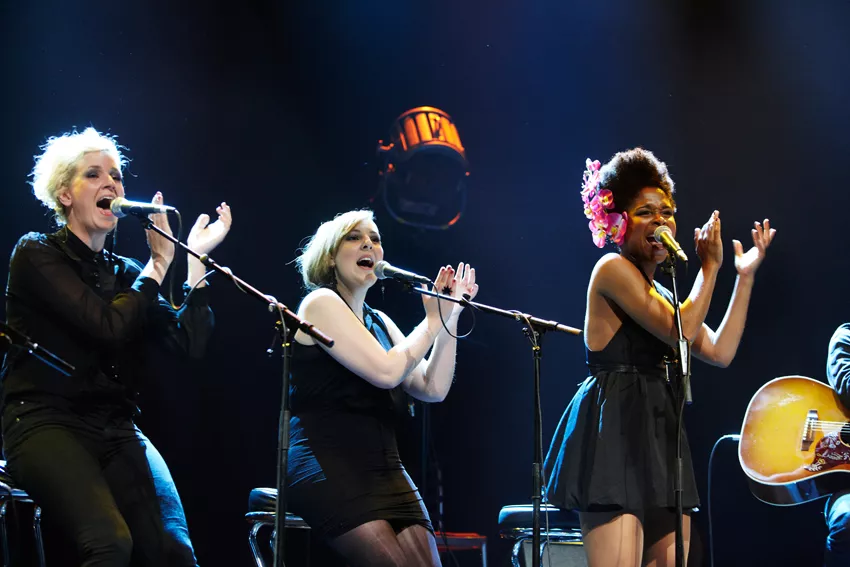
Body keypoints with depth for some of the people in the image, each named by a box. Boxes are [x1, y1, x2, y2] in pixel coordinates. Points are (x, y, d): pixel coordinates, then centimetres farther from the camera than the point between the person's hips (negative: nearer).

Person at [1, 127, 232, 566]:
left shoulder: (125, 273, 17)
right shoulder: (37, 254, 0)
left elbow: (190, 342, 3)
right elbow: (110, 326, -15)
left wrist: (196, 258, 1)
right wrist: (159, 262, -3)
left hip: (116, 430, 5)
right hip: (45, 422, -5)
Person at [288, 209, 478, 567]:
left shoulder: (380, 322, 21)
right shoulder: (322, 302, -3)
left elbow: (433, 389, 9)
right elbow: (386, 371, -14)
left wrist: (449, 318, 5)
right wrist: (432, 321, -3)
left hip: (386, 473, 8)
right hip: (330, 473, -8)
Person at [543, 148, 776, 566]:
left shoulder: (662, 293, 22)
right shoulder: (613, 268, -5)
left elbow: (720, 352, 13)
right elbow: (680, 333, -14)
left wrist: (745, 277, 14)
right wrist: (709, 267, -5)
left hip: (658, 438, 9)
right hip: (613, 434, -9)